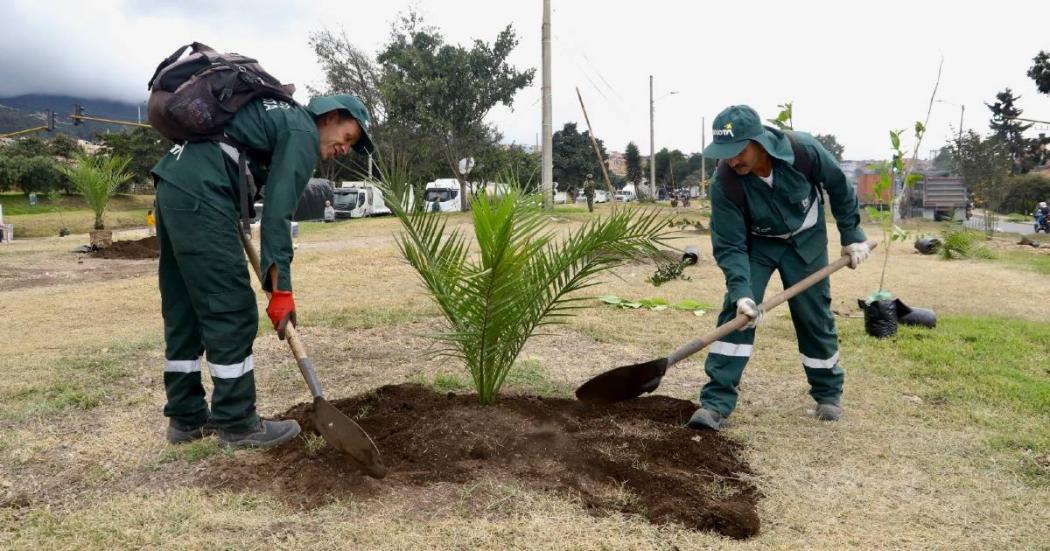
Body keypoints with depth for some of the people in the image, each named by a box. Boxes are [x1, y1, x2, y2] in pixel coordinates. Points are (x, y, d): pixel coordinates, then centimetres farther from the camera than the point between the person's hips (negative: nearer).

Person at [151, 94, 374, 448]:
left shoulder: (282, 115, 25)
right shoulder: (302, 133, -4)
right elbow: (277, 214, -11)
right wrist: (281, 291, -10)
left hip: (172, 180, 10)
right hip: (199, 194, -10)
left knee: (183, 311, 13)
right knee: (232, 312, -4)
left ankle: (185, 418, 21)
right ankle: (237, 423, 4)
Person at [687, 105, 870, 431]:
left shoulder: (805, 151, -29)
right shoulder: (724, 183, -30)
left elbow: (839, 188, -8)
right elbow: (730, 246, -25)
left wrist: (851, 236, -2)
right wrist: (742, 293, -37)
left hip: (805, 241, 1)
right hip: (755, 244, 0)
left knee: (814, 317, 4)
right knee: (736, 312, -15)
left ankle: (828, 393, 26)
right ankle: (716, 403, -14)